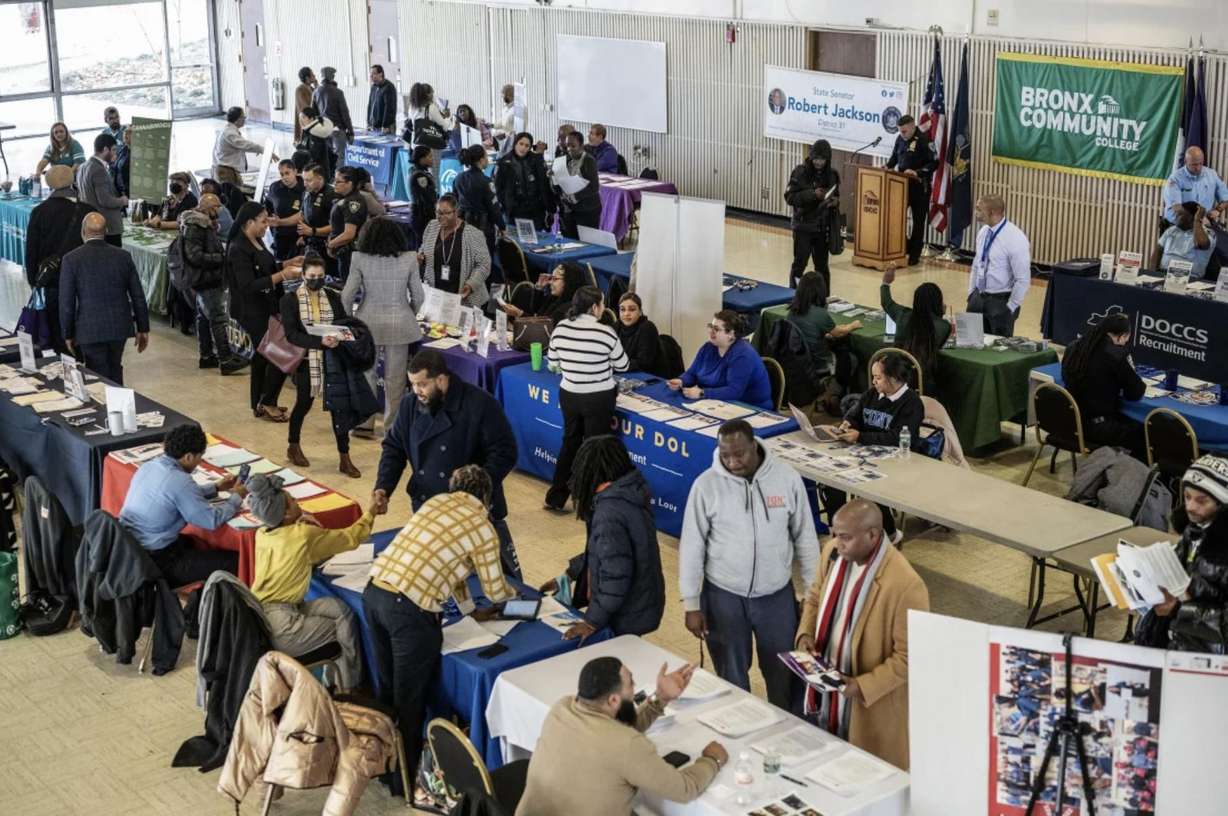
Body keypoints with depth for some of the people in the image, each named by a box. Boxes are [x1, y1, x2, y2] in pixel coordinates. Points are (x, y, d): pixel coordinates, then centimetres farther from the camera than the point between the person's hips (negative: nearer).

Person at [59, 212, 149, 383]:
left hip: (90, 330, -3)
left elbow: (66, 302, -7)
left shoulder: (71, 260, -7)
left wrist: (68, 334, 4)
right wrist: (143, 329, 11)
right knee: (115, 371, 21)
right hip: (120, 326, 3)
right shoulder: (123, 257, 1)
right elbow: (138, 296, 3)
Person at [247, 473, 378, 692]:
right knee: (346, 627, 12)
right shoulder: (304, 534, -11)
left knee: (339, 608, 15)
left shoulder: (261, 535, 9)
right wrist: (371, 513, 17)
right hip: (278, 628, -7)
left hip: (257, 618, 7)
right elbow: (350, 538, 3)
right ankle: (349, 689, 23)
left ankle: (334, 680, 20)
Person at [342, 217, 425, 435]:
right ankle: (392, 424, 15)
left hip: (368, 323, 0)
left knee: (365, 374, 13)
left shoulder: (360, 259, -7)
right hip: (399, 324, 1)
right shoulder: (408, 260, -3)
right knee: (395, 378, 9)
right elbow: (418, 297, 1)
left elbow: (347, 295, -6)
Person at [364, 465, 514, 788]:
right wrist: (514, 594, 31)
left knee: (388, 686, 24)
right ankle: (407, 773, 22)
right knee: (410, 697, 10)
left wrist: (471, 610, 34)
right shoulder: (483, 529, -2)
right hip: (409, 610, -7)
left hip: (374, 592, 7)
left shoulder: (437, 501, 17)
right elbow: (495, 591, 8)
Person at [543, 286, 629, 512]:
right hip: (598, 399, -4)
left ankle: (555, 498, 26)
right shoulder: (605, 333, -20)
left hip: (568, 395, 4)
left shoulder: (560, 328, -7)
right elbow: (622, 366, -4)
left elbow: (552, 364, 5)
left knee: (570, 443, 21)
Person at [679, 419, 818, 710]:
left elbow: (805, 538, 0)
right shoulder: (706, 484, -14)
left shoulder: (787, 478, -11)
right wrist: (691, 603, -5)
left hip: (777, 595, 1)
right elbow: (691, 547, -6)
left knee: (784, 672, 14)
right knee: (731, 675, 15)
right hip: (722, 596, -1)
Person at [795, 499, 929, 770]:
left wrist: (863, 686, -26)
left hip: (871, 702, -6)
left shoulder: (906, 585, -29)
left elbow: (909, 657, -21)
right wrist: (805, 633, -7)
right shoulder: (833, 553, -8)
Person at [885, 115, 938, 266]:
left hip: (919, 186, -6)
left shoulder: (924, 140, -14)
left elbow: (934, 163, -16)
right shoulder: (900, 139, 7)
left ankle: (915, 255, 11)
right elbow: (894, 156, 23)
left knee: (918, 221, 4)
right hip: (902, 184, 6)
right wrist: (888, 167, 4)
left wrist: (917, 172, -25)